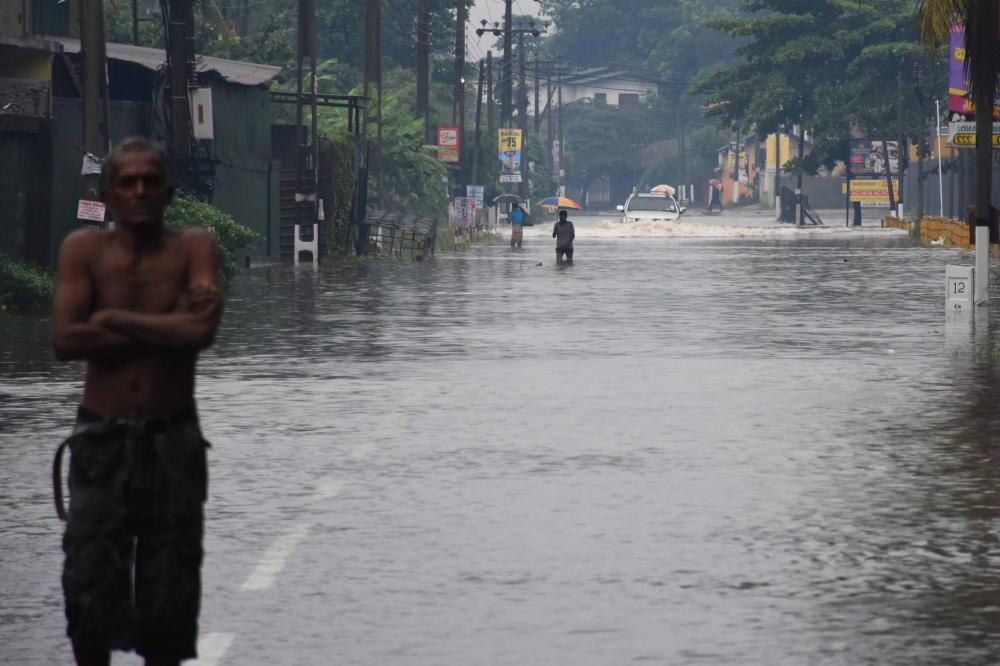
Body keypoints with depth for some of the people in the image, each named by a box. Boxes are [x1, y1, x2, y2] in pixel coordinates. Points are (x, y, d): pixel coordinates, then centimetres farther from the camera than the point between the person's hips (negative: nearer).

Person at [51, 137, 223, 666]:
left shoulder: (193, 247, -1)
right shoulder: (84, 250, -1)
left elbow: (200, 331, -18)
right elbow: (65, 341, -15)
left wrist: (112, 318, -13)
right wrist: (165, 327, -15)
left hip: (173, 439, 0)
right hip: (101, 438, 0)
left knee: (169, 584, 4)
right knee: (89, 585, 0)